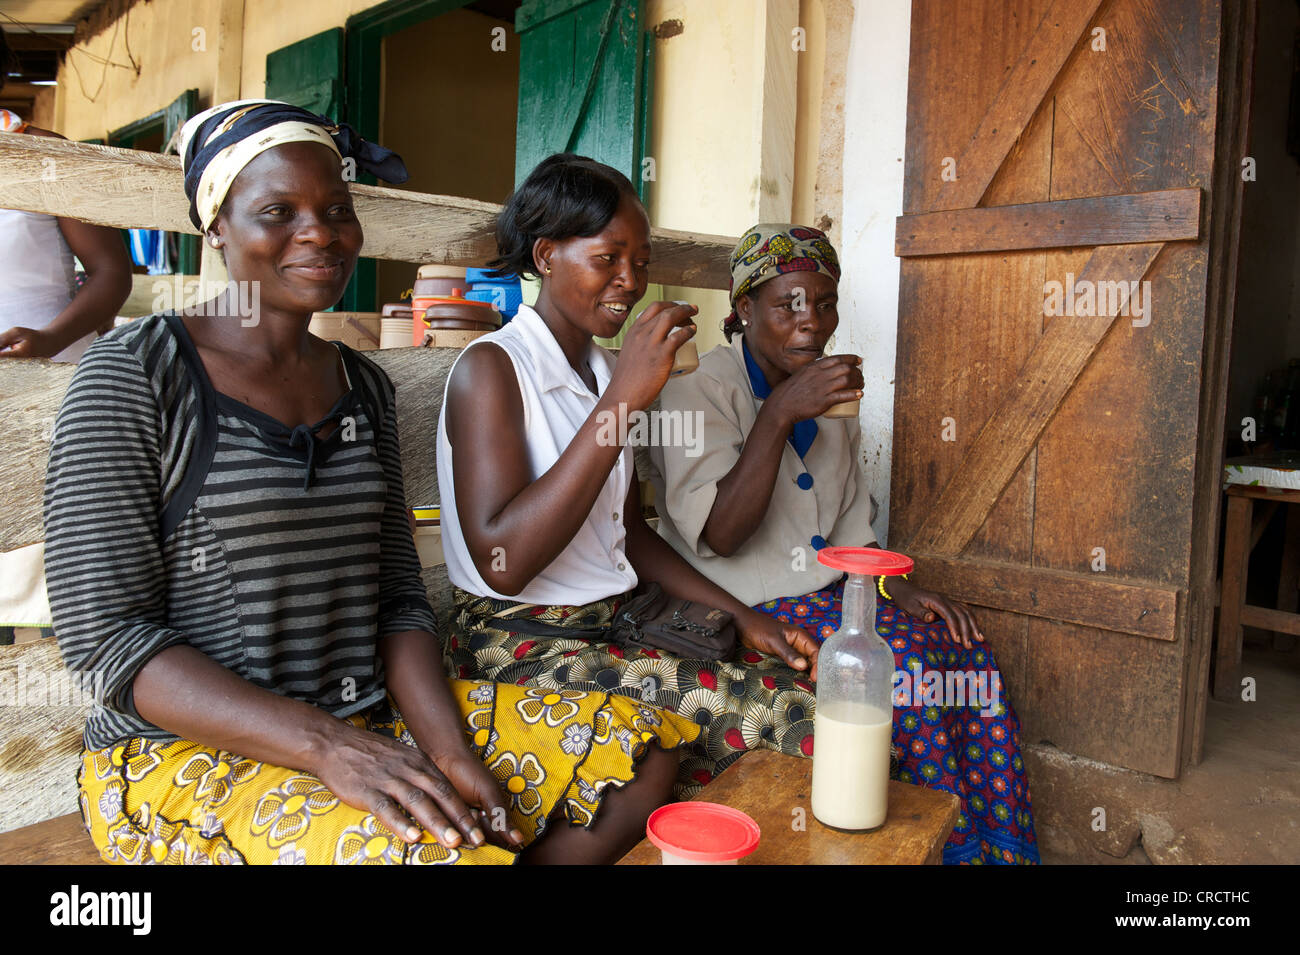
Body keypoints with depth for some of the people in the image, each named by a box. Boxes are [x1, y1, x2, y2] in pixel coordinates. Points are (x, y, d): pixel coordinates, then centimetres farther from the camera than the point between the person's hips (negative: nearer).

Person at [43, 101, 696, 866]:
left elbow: (399, 598, 9)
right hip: (188, 755, -6)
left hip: (378, 717, 6)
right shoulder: (137, 374, -7)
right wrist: (328, 746, -23)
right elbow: (102, 632, -12)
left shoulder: (365, 387, 10)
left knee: (647, 744, -5)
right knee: (452, 850, -34)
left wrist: (451, 751, -8)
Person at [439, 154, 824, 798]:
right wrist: (624, 400, -25)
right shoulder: (490, 368, -11)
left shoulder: (603, 372, 14)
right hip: (521, 644, -7)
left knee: (811, 689, -12)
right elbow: (502, 562, -24)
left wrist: (741, 616, 3)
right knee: (784, 714, -23)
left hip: (616, 624, 8)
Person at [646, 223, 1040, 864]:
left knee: (967, 644, -10)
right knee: (903, 658, -24)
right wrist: (780, 415, -29)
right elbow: (718, 534, -23)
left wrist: (900, 589, 0)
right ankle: (956, 846, -6)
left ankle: (1006, 848, 0)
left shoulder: (828, 395, 13)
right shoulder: (701, 390, -12)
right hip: (741, 610, -7)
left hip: (824, 590, 7)